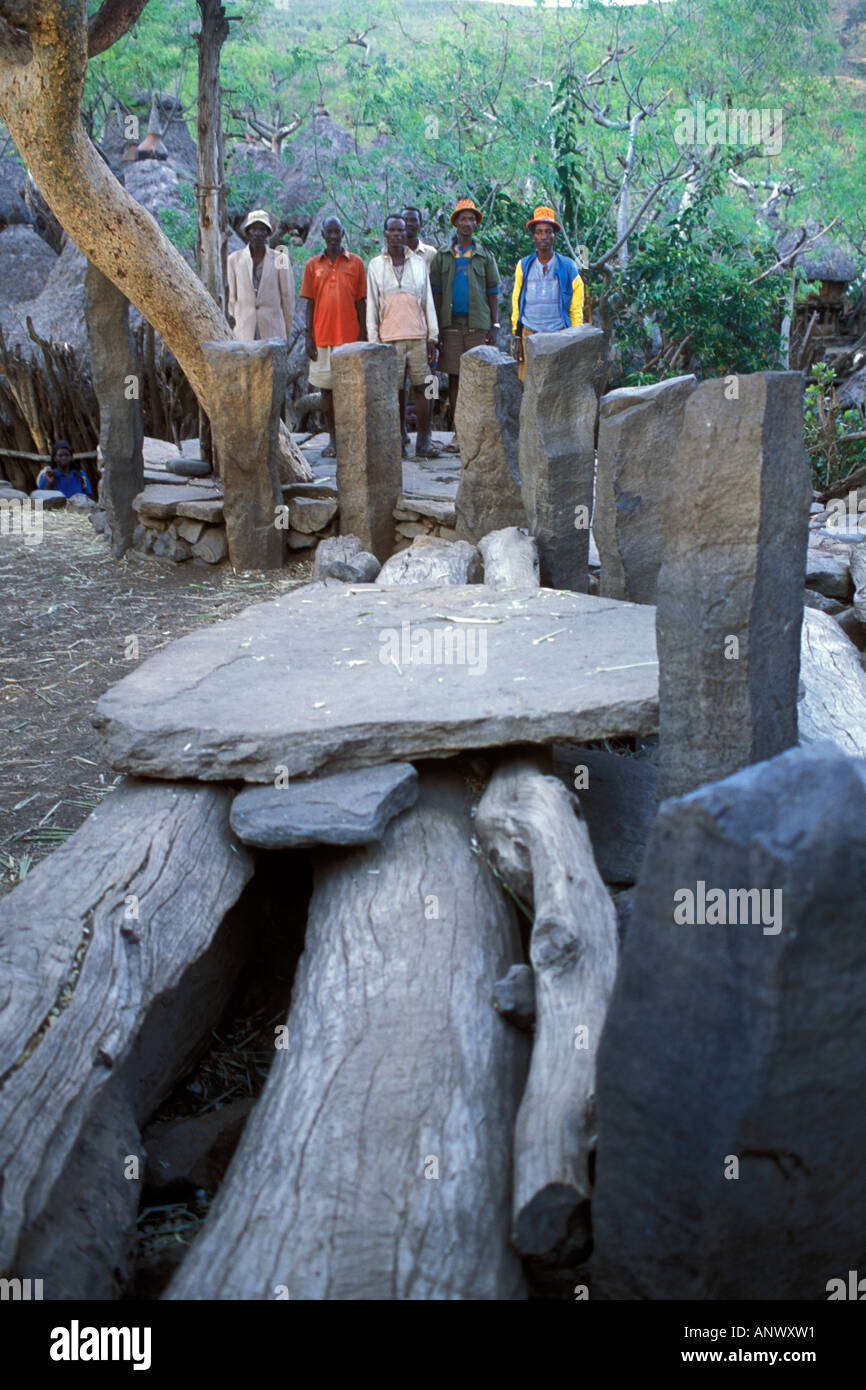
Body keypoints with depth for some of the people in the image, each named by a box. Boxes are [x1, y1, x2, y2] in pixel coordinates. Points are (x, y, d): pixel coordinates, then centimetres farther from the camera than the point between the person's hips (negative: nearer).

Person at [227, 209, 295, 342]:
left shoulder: (279, 259, 4)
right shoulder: (234, 260, 7)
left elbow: (288, 296, 7)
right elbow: (232, 297, 13)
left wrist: (286, 334, 8)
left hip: (273, 332, -1)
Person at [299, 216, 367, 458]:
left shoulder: (355, 263, 6)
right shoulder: (313, 265, 8)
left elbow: (361, 301, 5)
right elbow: (310, 303, 8)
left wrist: (363, 335, 0)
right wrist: (309, 337, 1)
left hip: (349, 336, -1)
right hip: (322, 336, 1)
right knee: (326, 388, 4)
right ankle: (332, 440, 11)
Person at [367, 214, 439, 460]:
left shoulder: (419, 262, 11)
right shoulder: (375, 265, 8)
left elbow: (428, 301, 12)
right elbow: (372, 306, 7)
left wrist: (432, 336, 5)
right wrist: (373, 341, 0)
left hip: (418, 336, 1)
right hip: (390, 338, -1)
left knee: (421, 387, -2)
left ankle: (424, 442, 0)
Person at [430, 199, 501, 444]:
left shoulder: (485, 256, 11)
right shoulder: (442, 256, 12)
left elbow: (493, 293, 8)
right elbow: (436, 293, 9)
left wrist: (494, 326, -1)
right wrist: (436, 327, 0)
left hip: (478, 324, -1)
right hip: (451, 324, 1)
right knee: (454, 378, 1)